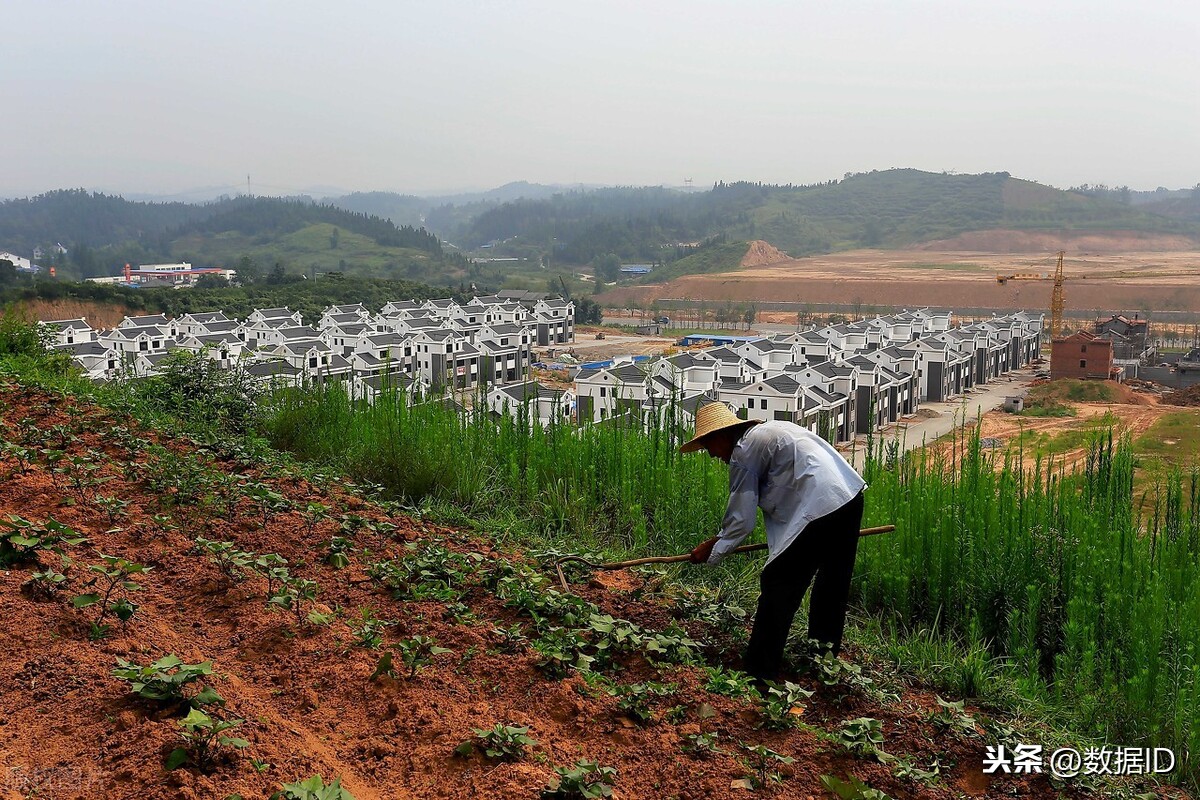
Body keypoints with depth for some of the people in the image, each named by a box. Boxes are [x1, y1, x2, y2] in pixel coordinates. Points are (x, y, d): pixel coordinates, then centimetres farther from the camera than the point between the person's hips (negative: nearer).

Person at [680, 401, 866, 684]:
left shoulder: (743, 452, -4)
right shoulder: (768, 431, 22)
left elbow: (741, 520, -3)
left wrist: (711, 550, 10)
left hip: (819, 509, -10)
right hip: (850, 496, 10)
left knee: (778, 587, -2)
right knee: (832, 582, 23)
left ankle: (760, 674, 2)